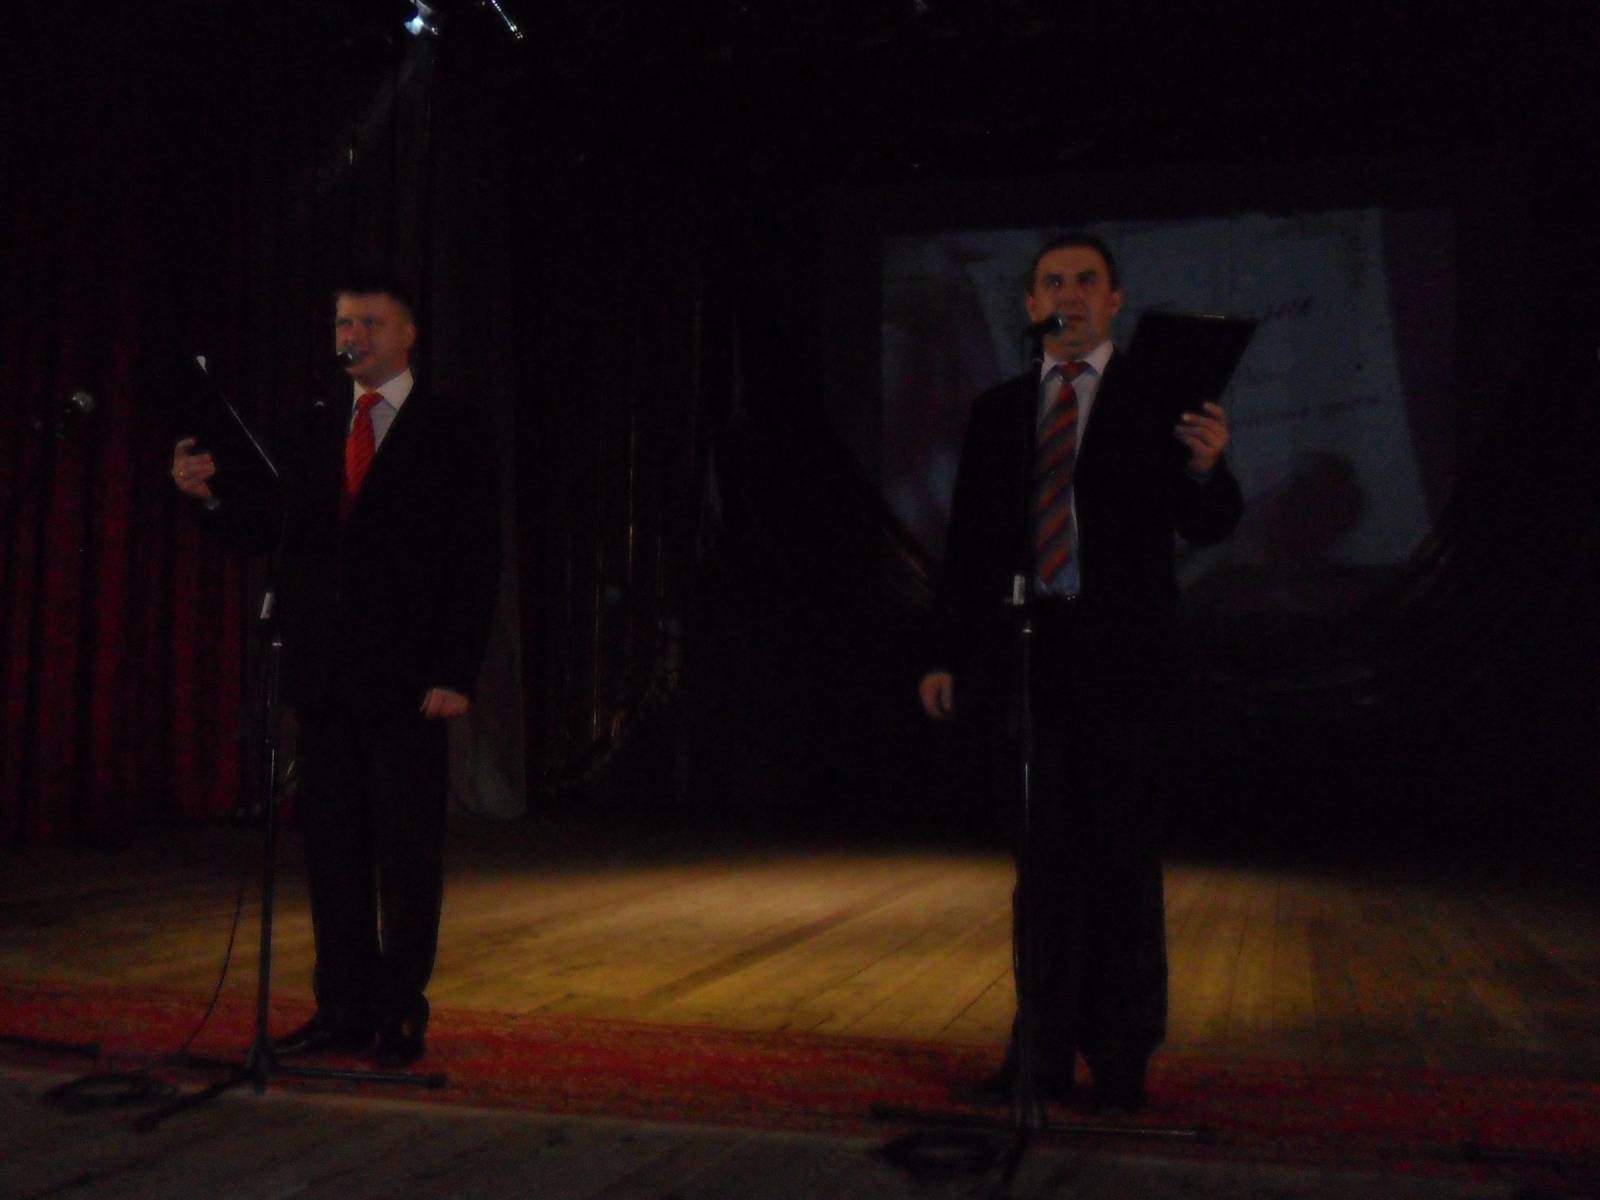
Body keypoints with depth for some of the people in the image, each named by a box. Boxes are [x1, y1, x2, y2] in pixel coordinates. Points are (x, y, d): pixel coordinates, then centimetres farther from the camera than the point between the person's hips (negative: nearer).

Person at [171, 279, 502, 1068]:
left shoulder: (455, 433, 0)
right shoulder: (318, 429, 16)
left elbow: (475, 563, -5)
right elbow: (269, 529, 14)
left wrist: (455, 673, -12)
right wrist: (210, 494, -5)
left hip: (405, 678, -5)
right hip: (323, 676, 5)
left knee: (407, 853, 1)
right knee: (332, 848, 8)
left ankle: (401, 1014, 12)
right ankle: (344, 1009, 18)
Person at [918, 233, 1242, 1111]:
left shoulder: (1158, 398, 5)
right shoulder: (998, 413, 14)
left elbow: (1206, 528, -2)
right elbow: (967, 543, 13)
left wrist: (1205, 468, -24)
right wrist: (947, 654, 6)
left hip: (1120, 661, -3)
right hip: (1027, 660, 3)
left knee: (1123, 859, 1)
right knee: (1043, 863, 7)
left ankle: (1122, 1056, 11)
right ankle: (1043, 1054, 15)